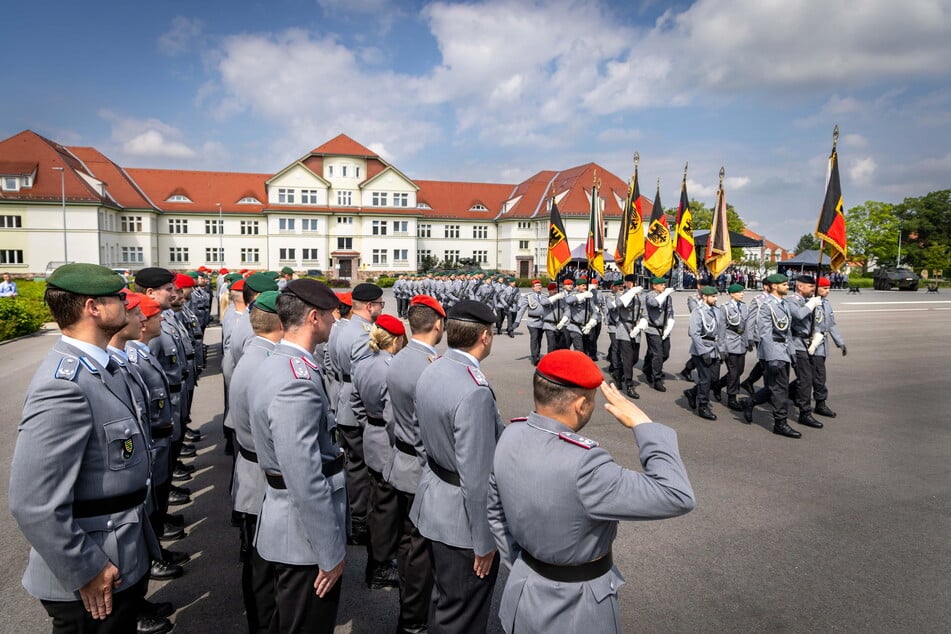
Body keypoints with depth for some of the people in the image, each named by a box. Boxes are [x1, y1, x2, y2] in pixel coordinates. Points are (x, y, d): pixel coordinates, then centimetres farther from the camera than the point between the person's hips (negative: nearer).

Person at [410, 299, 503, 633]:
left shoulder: (432, 370, -1)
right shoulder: (474, 392, -30)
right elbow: (476, 477, -27)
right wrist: (484, 541, -16)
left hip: (434, 501, 9)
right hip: (461, 517, -9)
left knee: (442, 597, 28)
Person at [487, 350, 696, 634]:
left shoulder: (510, 436, -12)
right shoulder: (582, 466, -36)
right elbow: (677, 498, -30)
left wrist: (522, 570, 16)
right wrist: (643, 424, -23)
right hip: (574, 606, -5)